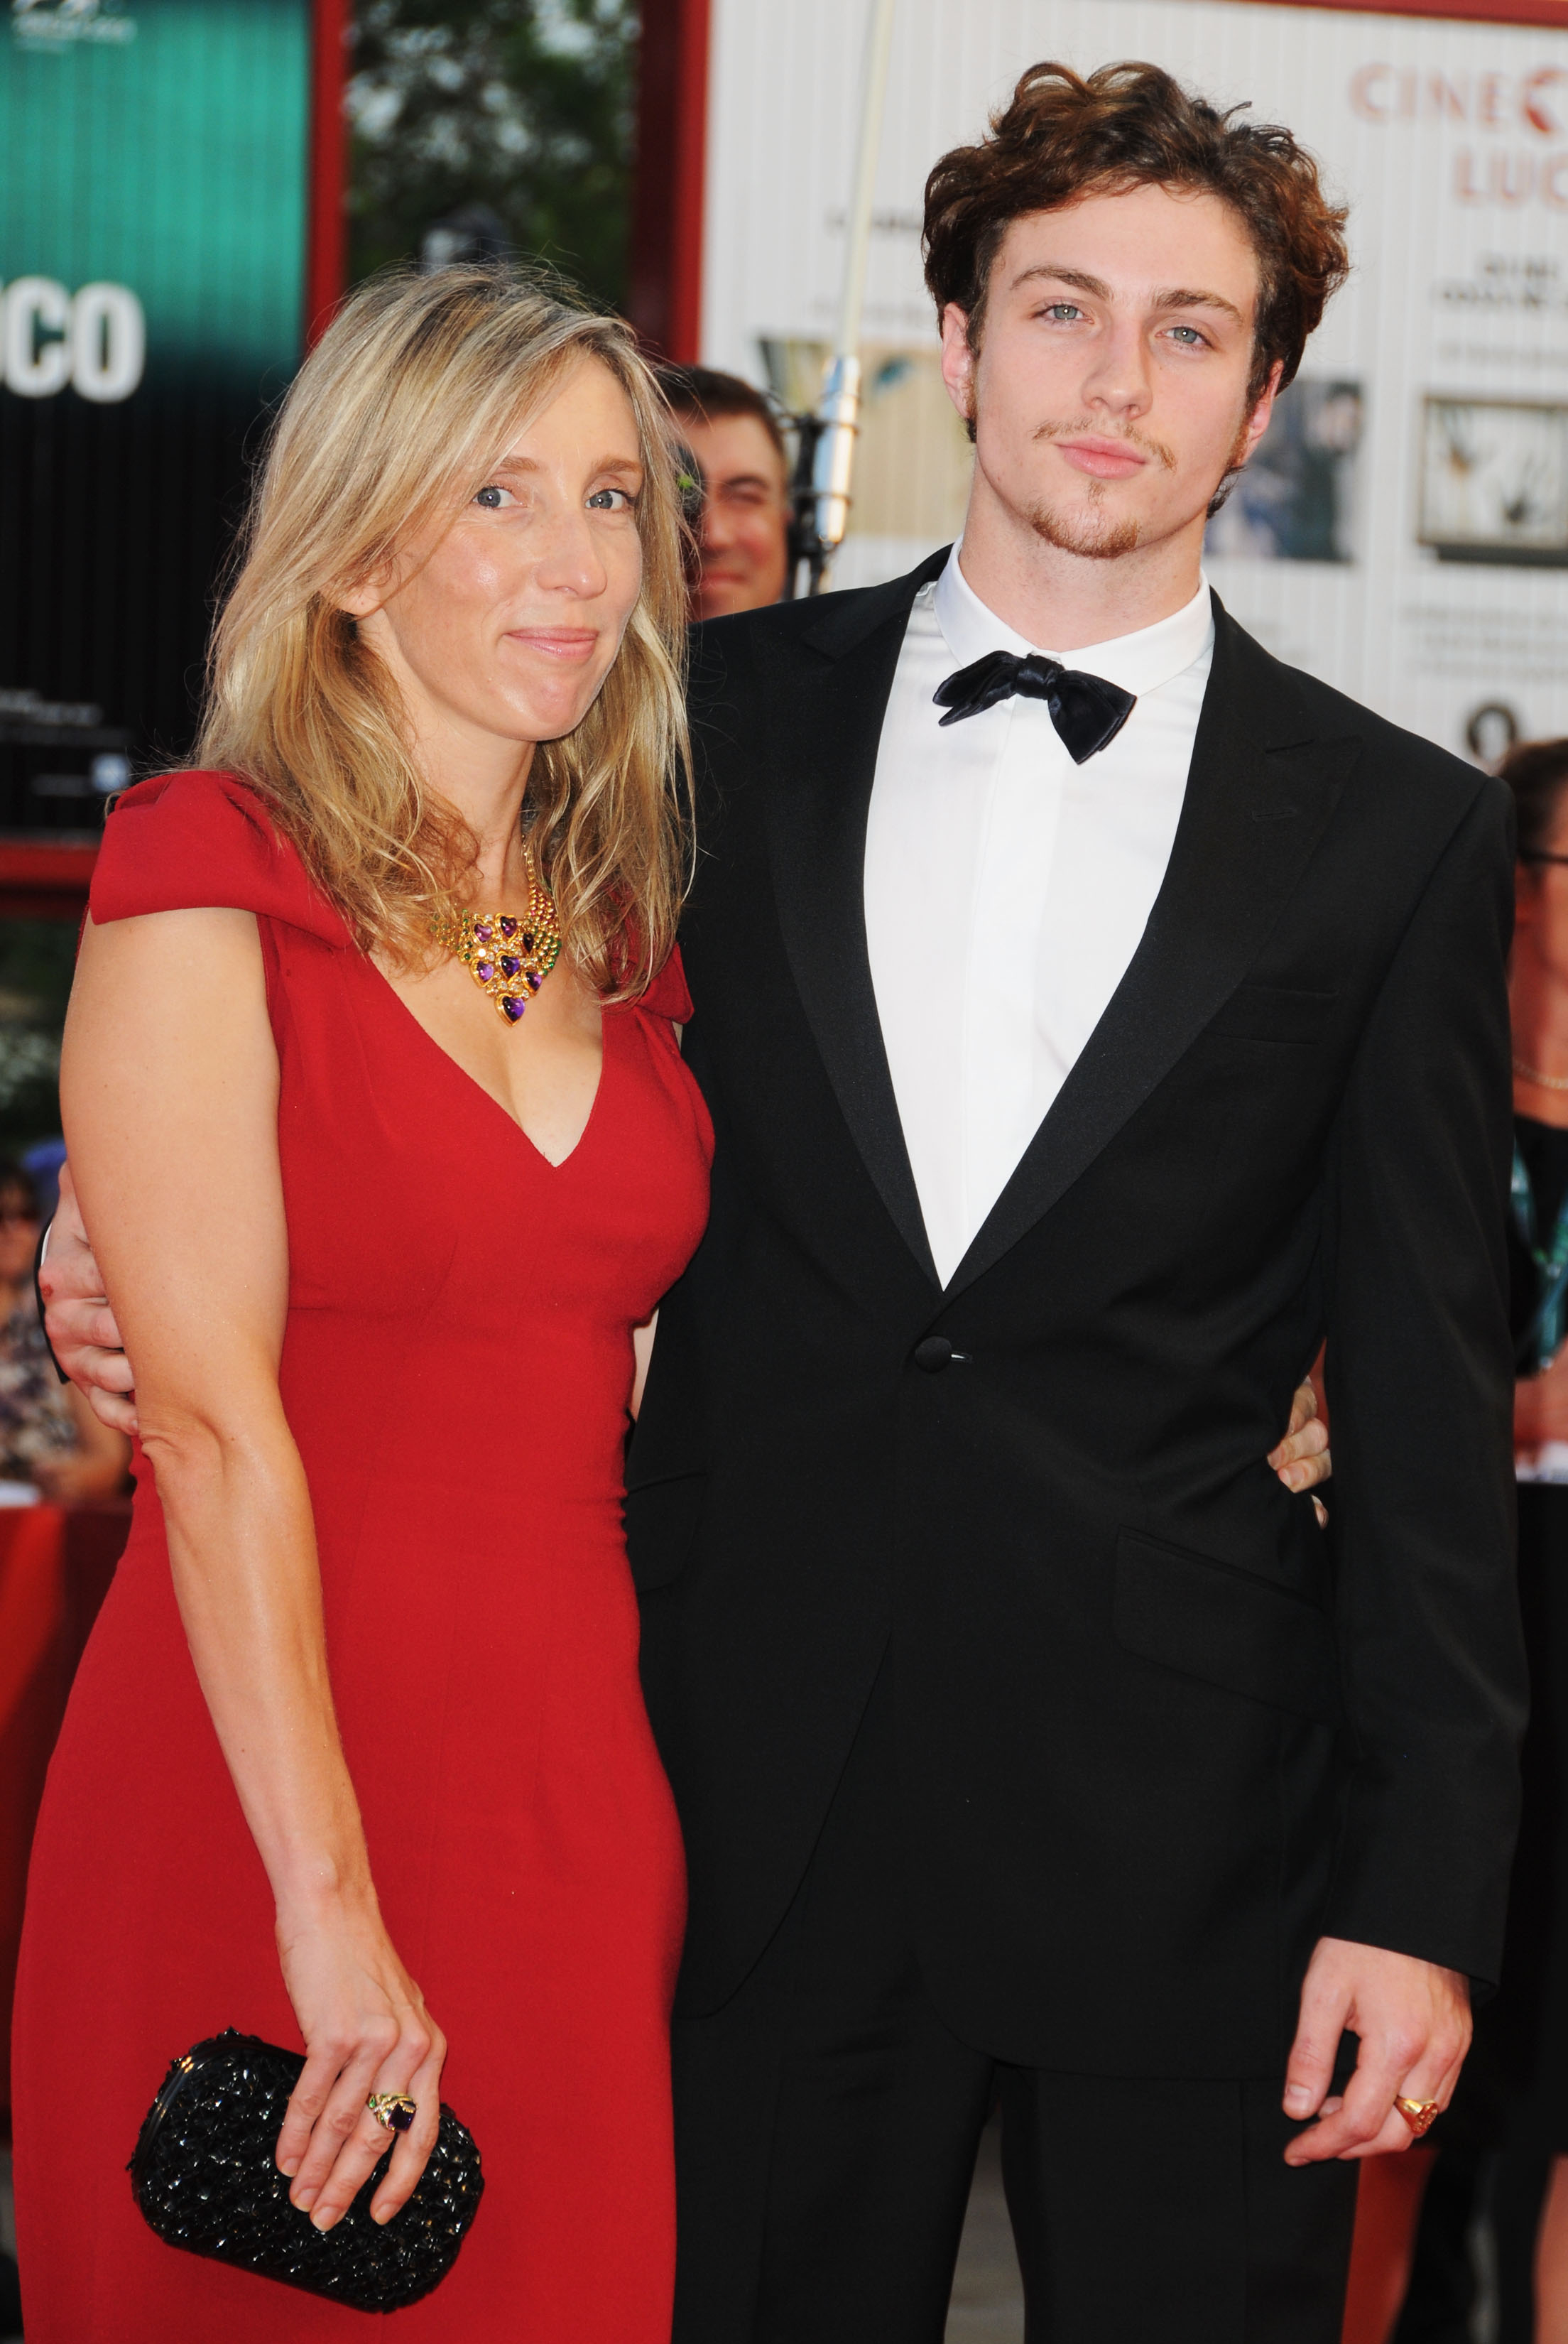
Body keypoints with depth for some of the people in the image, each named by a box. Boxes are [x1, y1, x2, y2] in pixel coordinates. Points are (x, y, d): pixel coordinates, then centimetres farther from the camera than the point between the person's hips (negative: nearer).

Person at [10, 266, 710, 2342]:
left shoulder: (616, 923, 12)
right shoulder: (207, 875, -7)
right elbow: (215, 1424, -14)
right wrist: (332, 1915, -19)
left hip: (581, 1768, 6)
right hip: (263, 1768, -6)